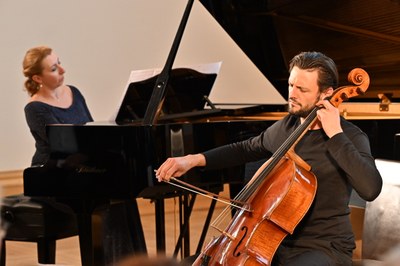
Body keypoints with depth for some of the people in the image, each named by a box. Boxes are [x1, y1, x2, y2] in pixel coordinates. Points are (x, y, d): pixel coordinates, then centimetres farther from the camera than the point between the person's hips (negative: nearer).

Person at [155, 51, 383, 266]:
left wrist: (336, 135, -27)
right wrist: (195, 159, 9)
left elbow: (370, 189, -30)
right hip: (279, 240, 6)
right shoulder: (285, 127, 5)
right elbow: (245, 150, 22)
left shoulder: (350, 137, -12)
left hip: (325, 247, -6)